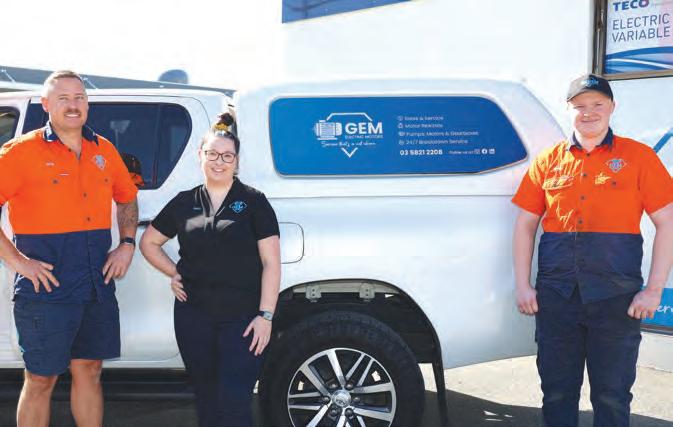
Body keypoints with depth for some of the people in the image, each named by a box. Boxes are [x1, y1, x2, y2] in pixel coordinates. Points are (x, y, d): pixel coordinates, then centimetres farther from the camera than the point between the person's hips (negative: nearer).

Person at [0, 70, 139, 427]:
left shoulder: (104, 150, 9)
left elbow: (127, 199, 24)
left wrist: (127, 245, 9)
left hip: (98, 286, 5)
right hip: (46, 288, -5)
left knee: (89, 370, 15)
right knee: (41, 380, 4)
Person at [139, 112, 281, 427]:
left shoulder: (253, 202, -1)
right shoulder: (184, 203, 9)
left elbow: (271, 263, -4)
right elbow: (148, 242, 22)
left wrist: (265, 315, -11)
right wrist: (174, 274, 8)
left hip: (242, 318, -4)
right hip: (194, 316, 4)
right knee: (207, 401, 13)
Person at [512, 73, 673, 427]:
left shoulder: (638, 157, 0)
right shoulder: (547, 161, 7)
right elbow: (525, 225, 10)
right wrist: (523, 285, 2)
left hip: (616, 299, -2)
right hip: (555, 296, 2)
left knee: (612, 396, 8)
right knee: (557, 391, 12)